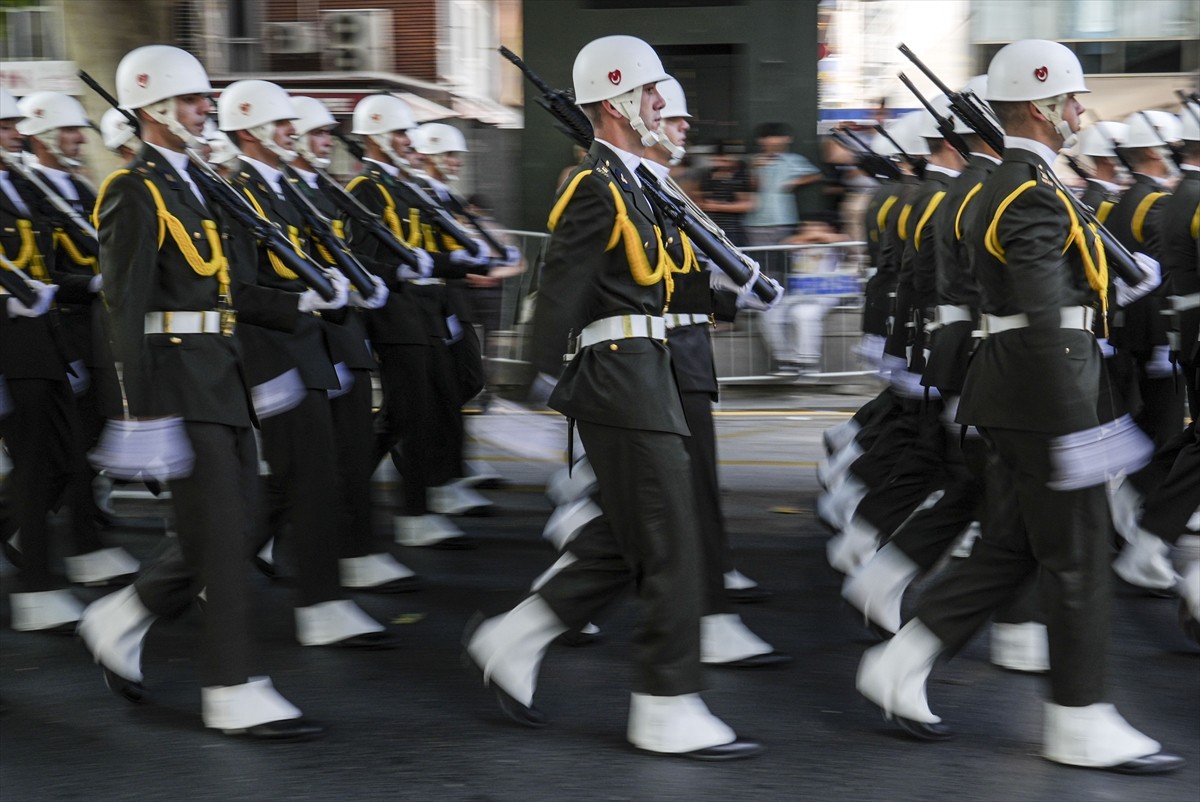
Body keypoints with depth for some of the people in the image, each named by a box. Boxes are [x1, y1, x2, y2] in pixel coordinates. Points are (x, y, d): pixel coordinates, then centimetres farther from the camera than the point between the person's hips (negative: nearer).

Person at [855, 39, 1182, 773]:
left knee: (1010, 550, 15)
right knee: (1079, 559, -2)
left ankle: (902, 665, 16)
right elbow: (1046, 326, -23)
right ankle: (1082, 723, 6)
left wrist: (1117, 278, 23)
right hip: (1044, 395, -10)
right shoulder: (1035, 197, -17)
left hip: (1013, 398, 10)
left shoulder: (1002, 188, 15)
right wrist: (1078, 429, -24)